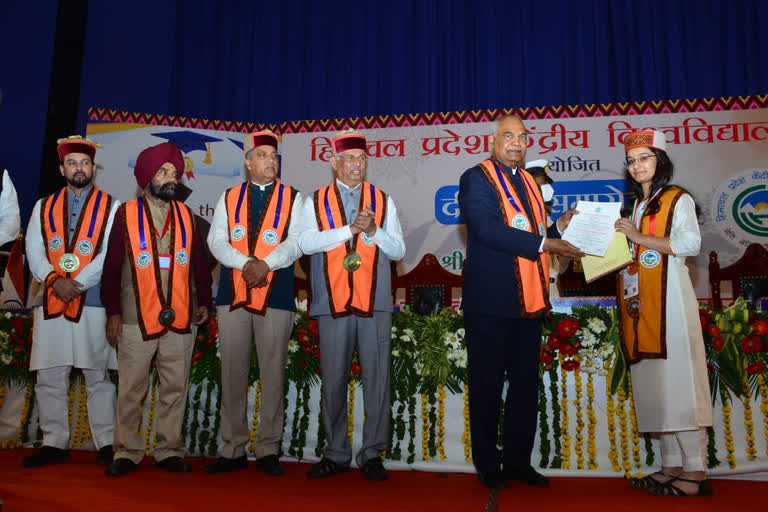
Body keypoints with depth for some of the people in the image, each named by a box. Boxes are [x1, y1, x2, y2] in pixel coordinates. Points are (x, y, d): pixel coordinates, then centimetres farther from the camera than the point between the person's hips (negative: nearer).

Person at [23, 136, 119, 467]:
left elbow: (110, 253, -5)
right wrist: (54, 280, -11)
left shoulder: (111, 207, 6)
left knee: (98, 376, 0)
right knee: (49, 377, 5)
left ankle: (106, 443, 7)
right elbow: (33, 251, 6)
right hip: (50, 301, 3)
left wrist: (77, 282, -13)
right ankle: (54, 444, 15)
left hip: (92, 301, -3)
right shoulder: (44, 207, 16)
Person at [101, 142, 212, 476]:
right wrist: (113, 311, -3)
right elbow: (112, 266, 0)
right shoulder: (126, 214, 2)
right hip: (136, 317, -2)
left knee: (175, 387, 7)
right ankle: (127, 452, 18)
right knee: (131, 388, 6)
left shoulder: (186, 216, 9)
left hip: (181, 317, 2)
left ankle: (170, 450, 18)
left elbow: (199, 262, 10)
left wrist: (204, 301, 7)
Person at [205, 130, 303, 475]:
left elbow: (296, 242, -3)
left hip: (276, 296, -2)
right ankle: (233, 450, 16)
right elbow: (216, 240, 3)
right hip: (233, 294, 2)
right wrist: (244, 263, -14)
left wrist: (266, 263, -19)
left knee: (273, 373, 1)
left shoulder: (293, 198, 9)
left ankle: (268, 450, 12)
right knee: (233, 373, 5)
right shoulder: (228, 198, 14)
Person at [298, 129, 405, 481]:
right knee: (333, 380, 5)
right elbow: (306, 243, -6)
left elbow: (398, 250, 7)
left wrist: (374, 231, -10)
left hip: (375, 303, 1)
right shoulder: (315, 202, 10)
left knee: (377, 379, 1)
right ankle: (336, 453, 20)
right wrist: (350, 229, -12)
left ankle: (372, 454, 14)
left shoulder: (383, 201, 13)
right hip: (333, 303, 0)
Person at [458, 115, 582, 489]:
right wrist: (543, 243, -20)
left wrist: (559, 228, 1)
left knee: (525, 384, 12)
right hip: (490, 303, -7)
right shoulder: (476, 178, -6)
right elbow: (488, 229, -20)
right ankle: (487, 465, 18)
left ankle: (518, 461, 25)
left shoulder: (529, 182, 17)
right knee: (487, 386, 4)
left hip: (529, 301, 7)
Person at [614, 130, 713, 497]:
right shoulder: (635, 206, 21)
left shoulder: (678, 199, 1)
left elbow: (691, 243, -12)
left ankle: (695, 472, -3)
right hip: (637, 301, 7)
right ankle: (671, 466, 11)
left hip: (667, 296, -7)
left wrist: (640, 237, -14)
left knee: (676, 377, -8)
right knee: (653, 383, 5)